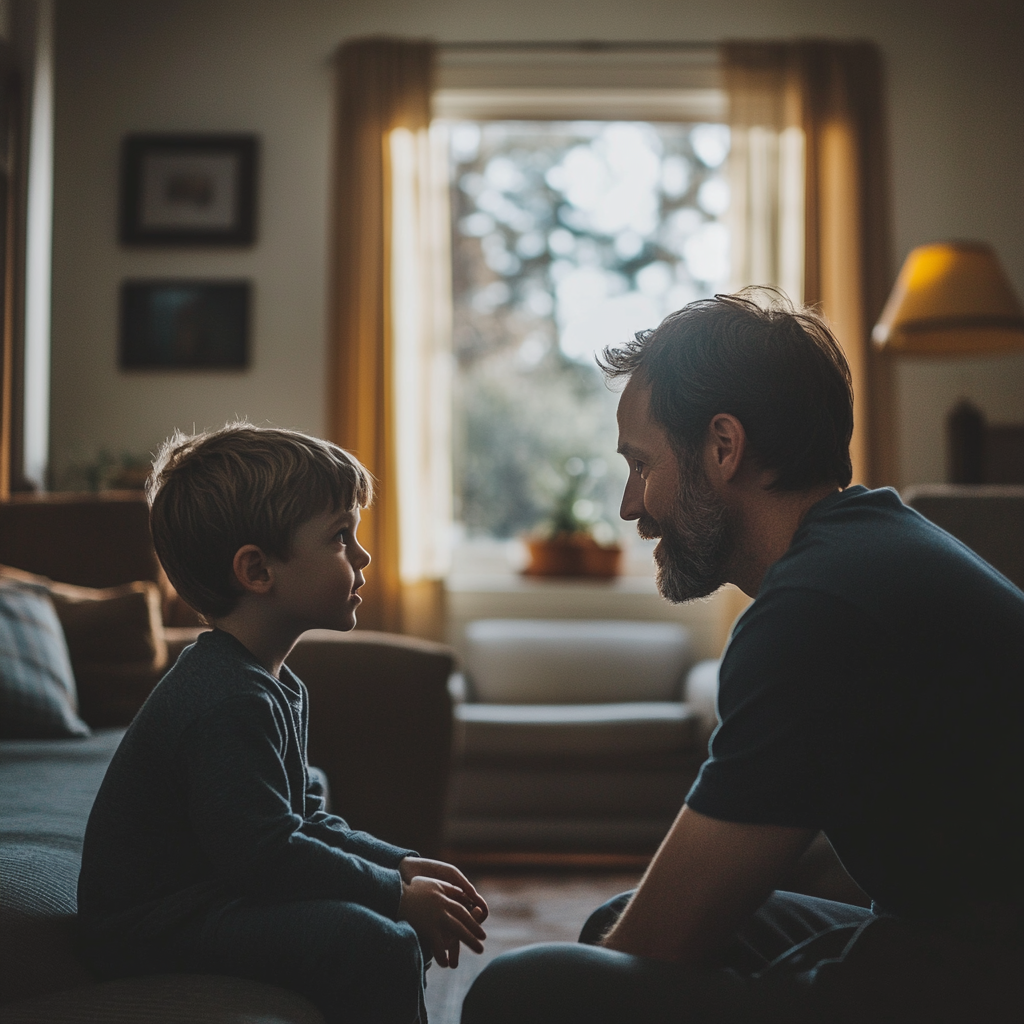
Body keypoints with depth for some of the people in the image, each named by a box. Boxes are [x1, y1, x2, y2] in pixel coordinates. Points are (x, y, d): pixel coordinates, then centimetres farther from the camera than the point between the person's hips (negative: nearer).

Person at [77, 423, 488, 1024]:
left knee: (407, 923, 13)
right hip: (153, 927, -11)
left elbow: (305, 821, 14)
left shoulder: (275, 683, 10)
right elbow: (266, 855, -28)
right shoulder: (228, 702, -25)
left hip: (215, 894, 11)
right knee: (376, 948, -26)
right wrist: (399, 894, -20)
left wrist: (402, 866, 3)